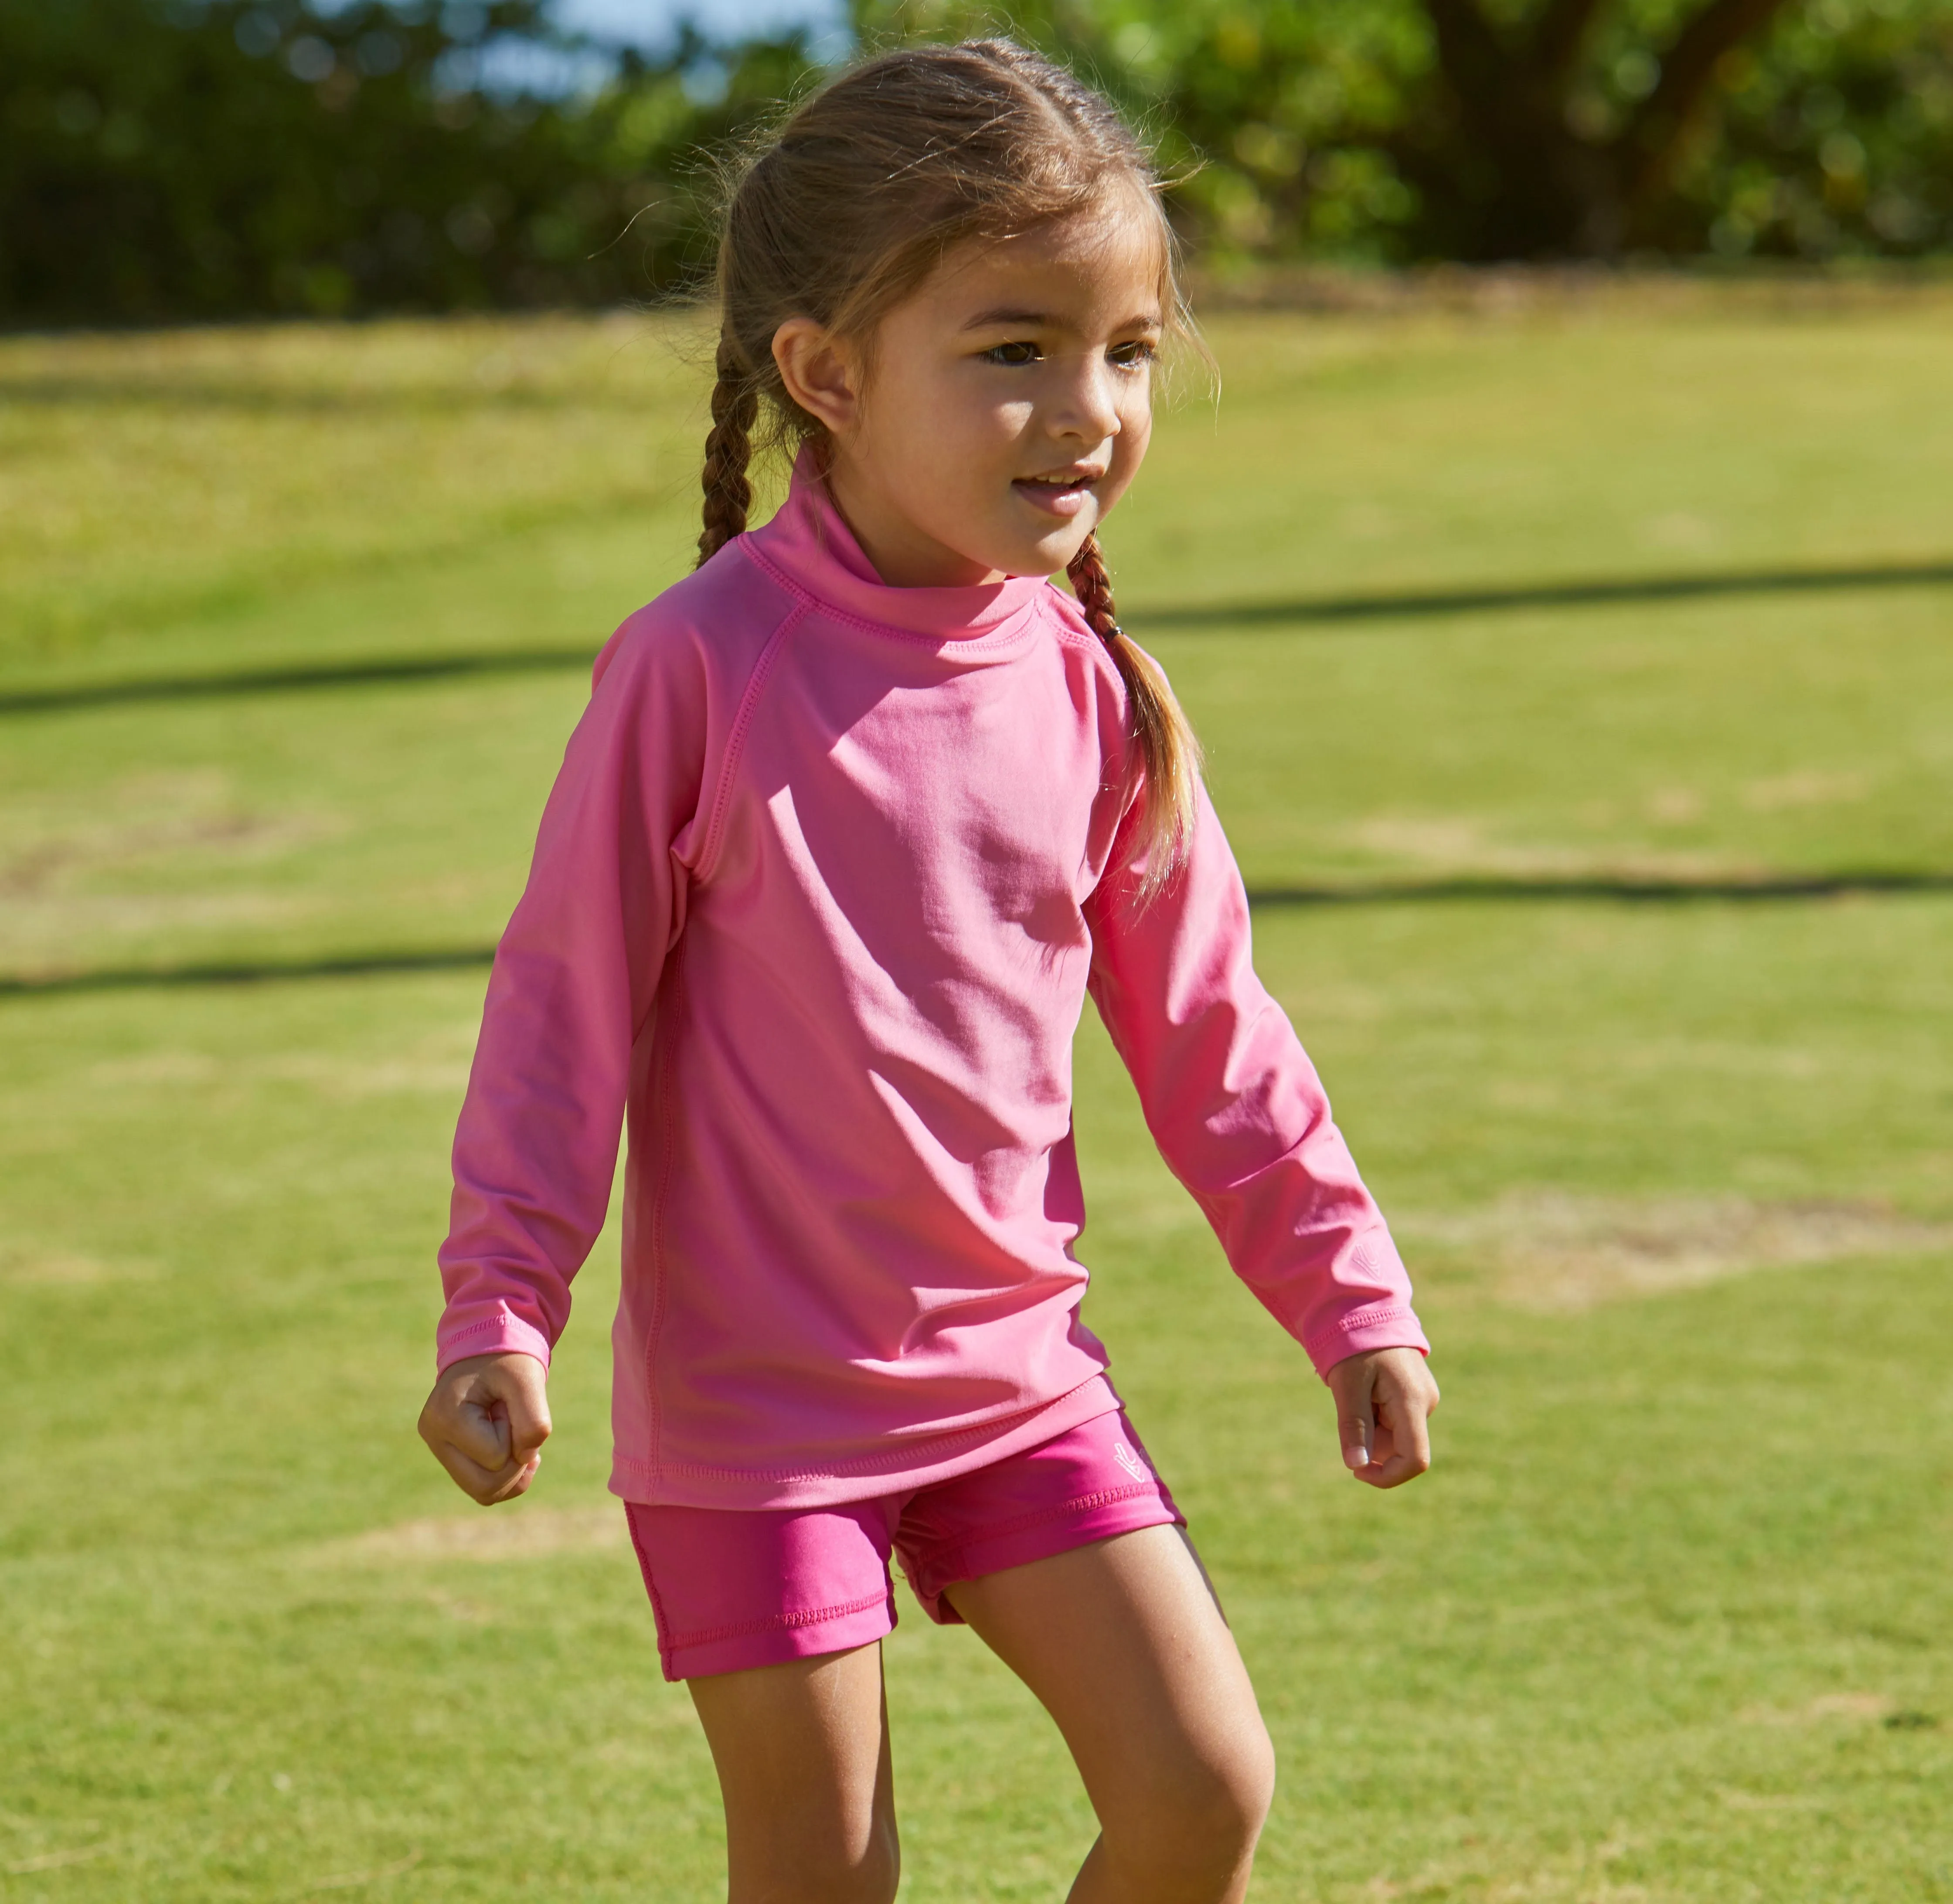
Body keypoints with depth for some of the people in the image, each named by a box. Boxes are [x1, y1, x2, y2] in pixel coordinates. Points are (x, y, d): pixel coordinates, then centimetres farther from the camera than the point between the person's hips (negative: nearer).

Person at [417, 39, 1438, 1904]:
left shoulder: (1089, 688, -1)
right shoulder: (702, 665, -15)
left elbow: (1204, 1029, 10)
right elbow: (567, 993, -10)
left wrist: (1353, 1303, 11)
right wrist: (497, 1309, -15)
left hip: (1019, 1370, 5)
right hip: (753, 1396, -5)